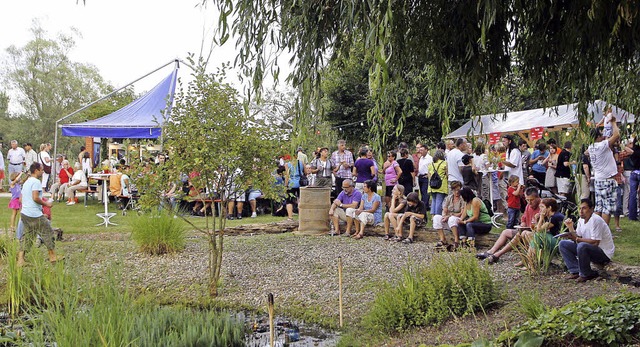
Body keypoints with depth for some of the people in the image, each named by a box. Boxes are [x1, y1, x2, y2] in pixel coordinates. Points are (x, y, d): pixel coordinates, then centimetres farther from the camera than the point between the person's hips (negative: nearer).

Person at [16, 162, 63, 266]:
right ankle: (53, 257, 10)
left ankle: (20, 260, 4)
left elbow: (21, 198, 22)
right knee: (48, 233, 2)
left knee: (26, 236, 10)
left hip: (24, 214, 9)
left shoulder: (26, 182, 18)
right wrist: (46, 204, -10)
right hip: (35, 215, -9)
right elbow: (35, 197, -23)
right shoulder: (36, 182, -12)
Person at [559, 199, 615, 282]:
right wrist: (570, 228, -9)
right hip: (588, 248, 9)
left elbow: (595, 243, -26)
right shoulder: (581, 220, 5)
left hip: (604, 253, -9)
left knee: (582, 246, -38)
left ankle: (586, 275, -17)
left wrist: (577, 239, -25)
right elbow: (577, 237, 5)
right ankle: (575, 271, -6)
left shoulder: (596, 220, -21)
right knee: (563, 244, -1)